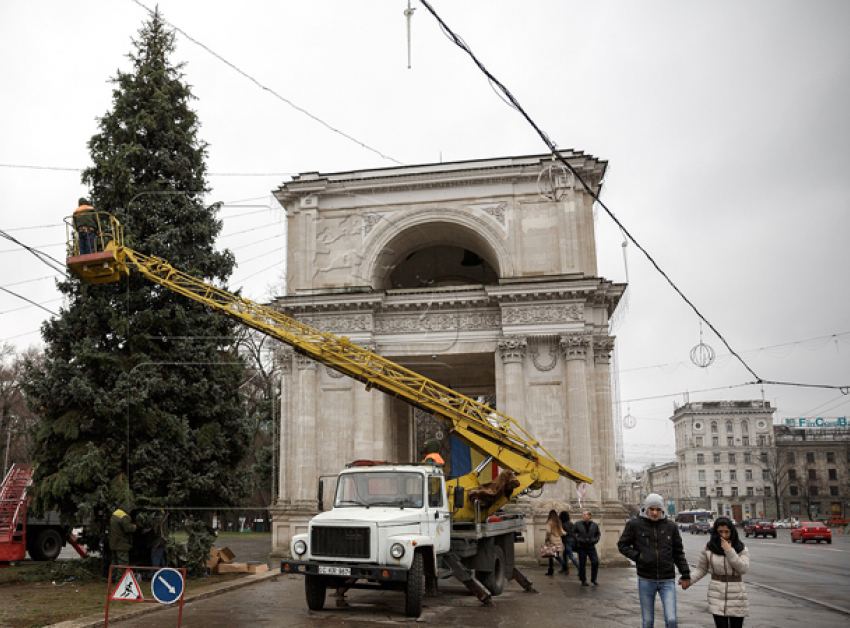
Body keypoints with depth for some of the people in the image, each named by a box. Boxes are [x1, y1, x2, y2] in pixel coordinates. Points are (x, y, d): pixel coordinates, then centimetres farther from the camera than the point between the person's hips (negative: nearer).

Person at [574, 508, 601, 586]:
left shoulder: (594, 525, 4)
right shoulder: (578, 524, 0)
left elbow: (598, 534, 13)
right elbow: (575, 534, 5)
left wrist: (594, 540, -5)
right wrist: (579, 540, -11)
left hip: (591, 547, 1)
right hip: (581, 547, -1)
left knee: (595, 562, -6)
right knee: (582, 564, 1)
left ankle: (594, 579, 10)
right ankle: (583, 580, 14)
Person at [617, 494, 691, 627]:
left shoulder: (671, 526, 4)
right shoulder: (635, 525, -2)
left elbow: (678, 552, 11)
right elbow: (622, 545, 5)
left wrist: (685, 575, 8)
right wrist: (638, 557, -10)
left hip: (667, 581, 1)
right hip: (646, 581, -1)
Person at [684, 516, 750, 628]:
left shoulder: (742, 549, 3)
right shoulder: (709, 549, 2)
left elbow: (744, 568, -11)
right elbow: (702, 569, 10)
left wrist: (729, 551, -15)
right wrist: (690, 581, -6)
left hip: (736, 596, 1)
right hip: (717, 595, -1)